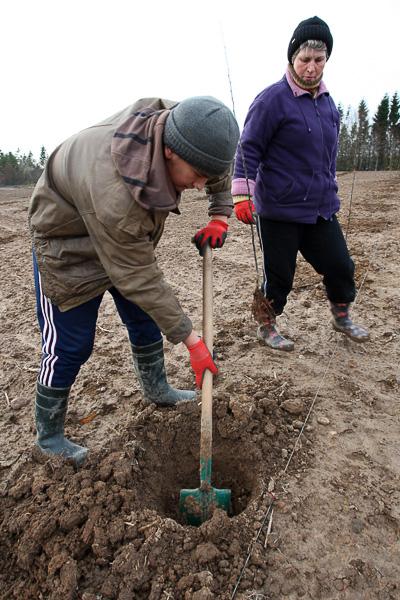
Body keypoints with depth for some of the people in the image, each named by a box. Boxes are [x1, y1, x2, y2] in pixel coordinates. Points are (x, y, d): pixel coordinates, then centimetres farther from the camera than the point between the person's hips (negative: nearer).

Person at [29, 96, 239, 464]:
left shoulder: (174, 122, -22)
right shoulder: (114, 195, -43)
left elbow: (219, 169, 2)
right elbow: (140, 281, -33)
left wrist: (220, 215, -8)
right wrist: (191, 340, -26)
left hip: (126, 236, 8)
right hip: (68, 243, -7)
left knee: (145, 318, 13)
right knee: (70, 344, -2)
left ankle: (157, 390, 35)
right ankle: (49, 434, 19)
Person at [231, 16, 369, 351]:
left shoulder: (327, 102, 14)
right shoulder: (273, 99, -9)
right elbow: (249, 147, -13)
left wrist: (330, 190, 26)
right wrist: (242, 194, -22)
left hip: (321, 209, 7)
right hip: (279, 210, -7)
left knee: (340, 265, 10)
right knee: (279, 275, 2)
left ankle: (342, 318, 34)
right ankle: (267, 328, 24)